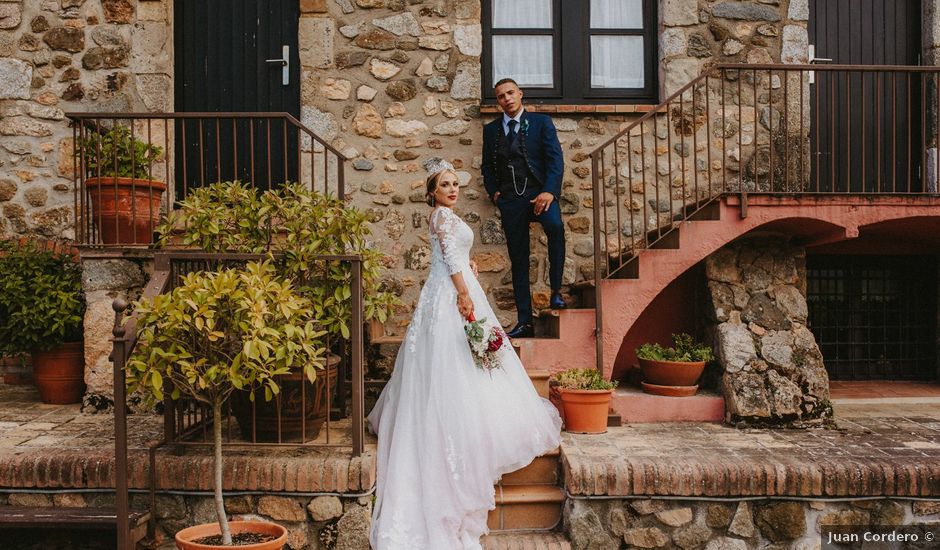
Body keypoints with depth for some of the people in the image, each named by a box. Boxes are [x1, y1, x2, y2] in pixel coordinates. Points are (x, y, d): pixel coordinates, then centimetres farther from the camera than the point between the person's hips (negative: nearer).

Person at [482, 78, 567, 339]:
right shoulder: (491, 129, 15)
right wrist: (494, 192, 4)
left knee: (555, 226, -35)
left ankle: (556, 290, -19)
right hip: (509, 199, 3)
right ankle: (524, 322, 10)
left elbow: (555, 159, -3)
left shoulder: (541, 122, 6)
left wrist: (548, 192, -17)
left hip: (539, 192, -3)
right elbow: (487, 166, 22)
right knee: (518, 261, 4)